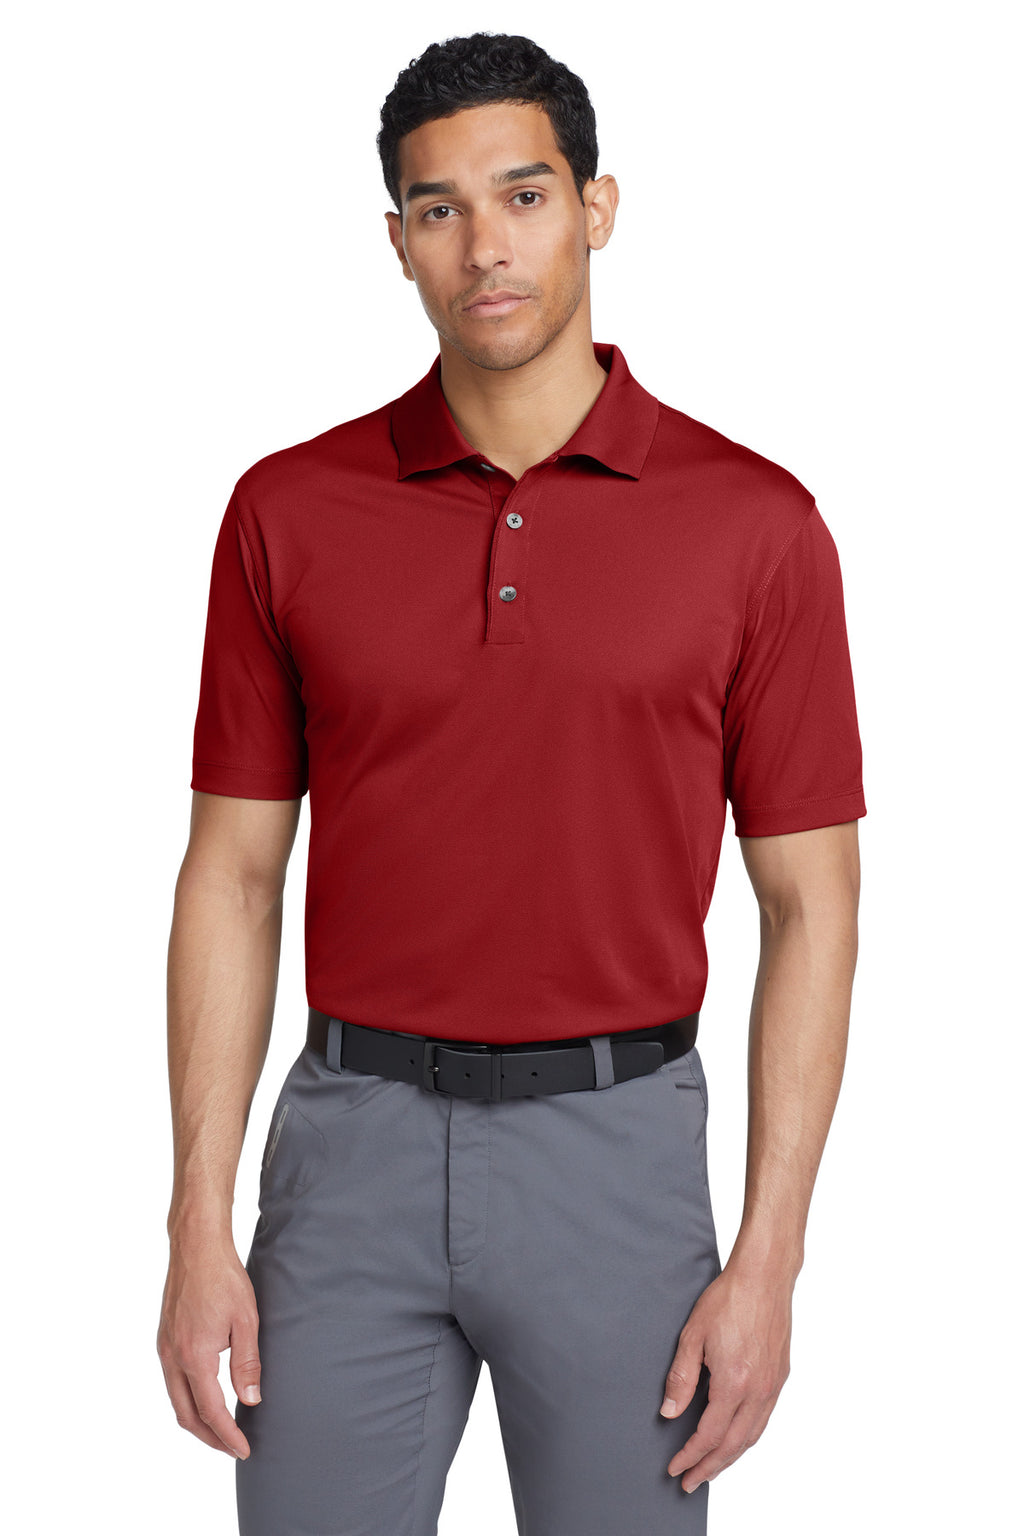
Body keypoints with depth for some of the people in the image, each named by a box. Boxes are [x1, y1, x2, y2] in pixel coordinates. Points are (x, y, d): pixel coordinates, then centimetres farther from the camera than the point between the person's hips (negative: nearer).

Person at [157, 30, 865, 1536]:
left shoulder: (754, 522, -4)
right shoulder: (290, 511, 0)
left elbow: (810, 903, -2)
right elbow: (234, 872, 3)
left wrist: (769, 1257, -7)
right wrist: (199, 1226, -2)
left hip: (617, 1146, -1)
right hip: (355, 1143, 1)